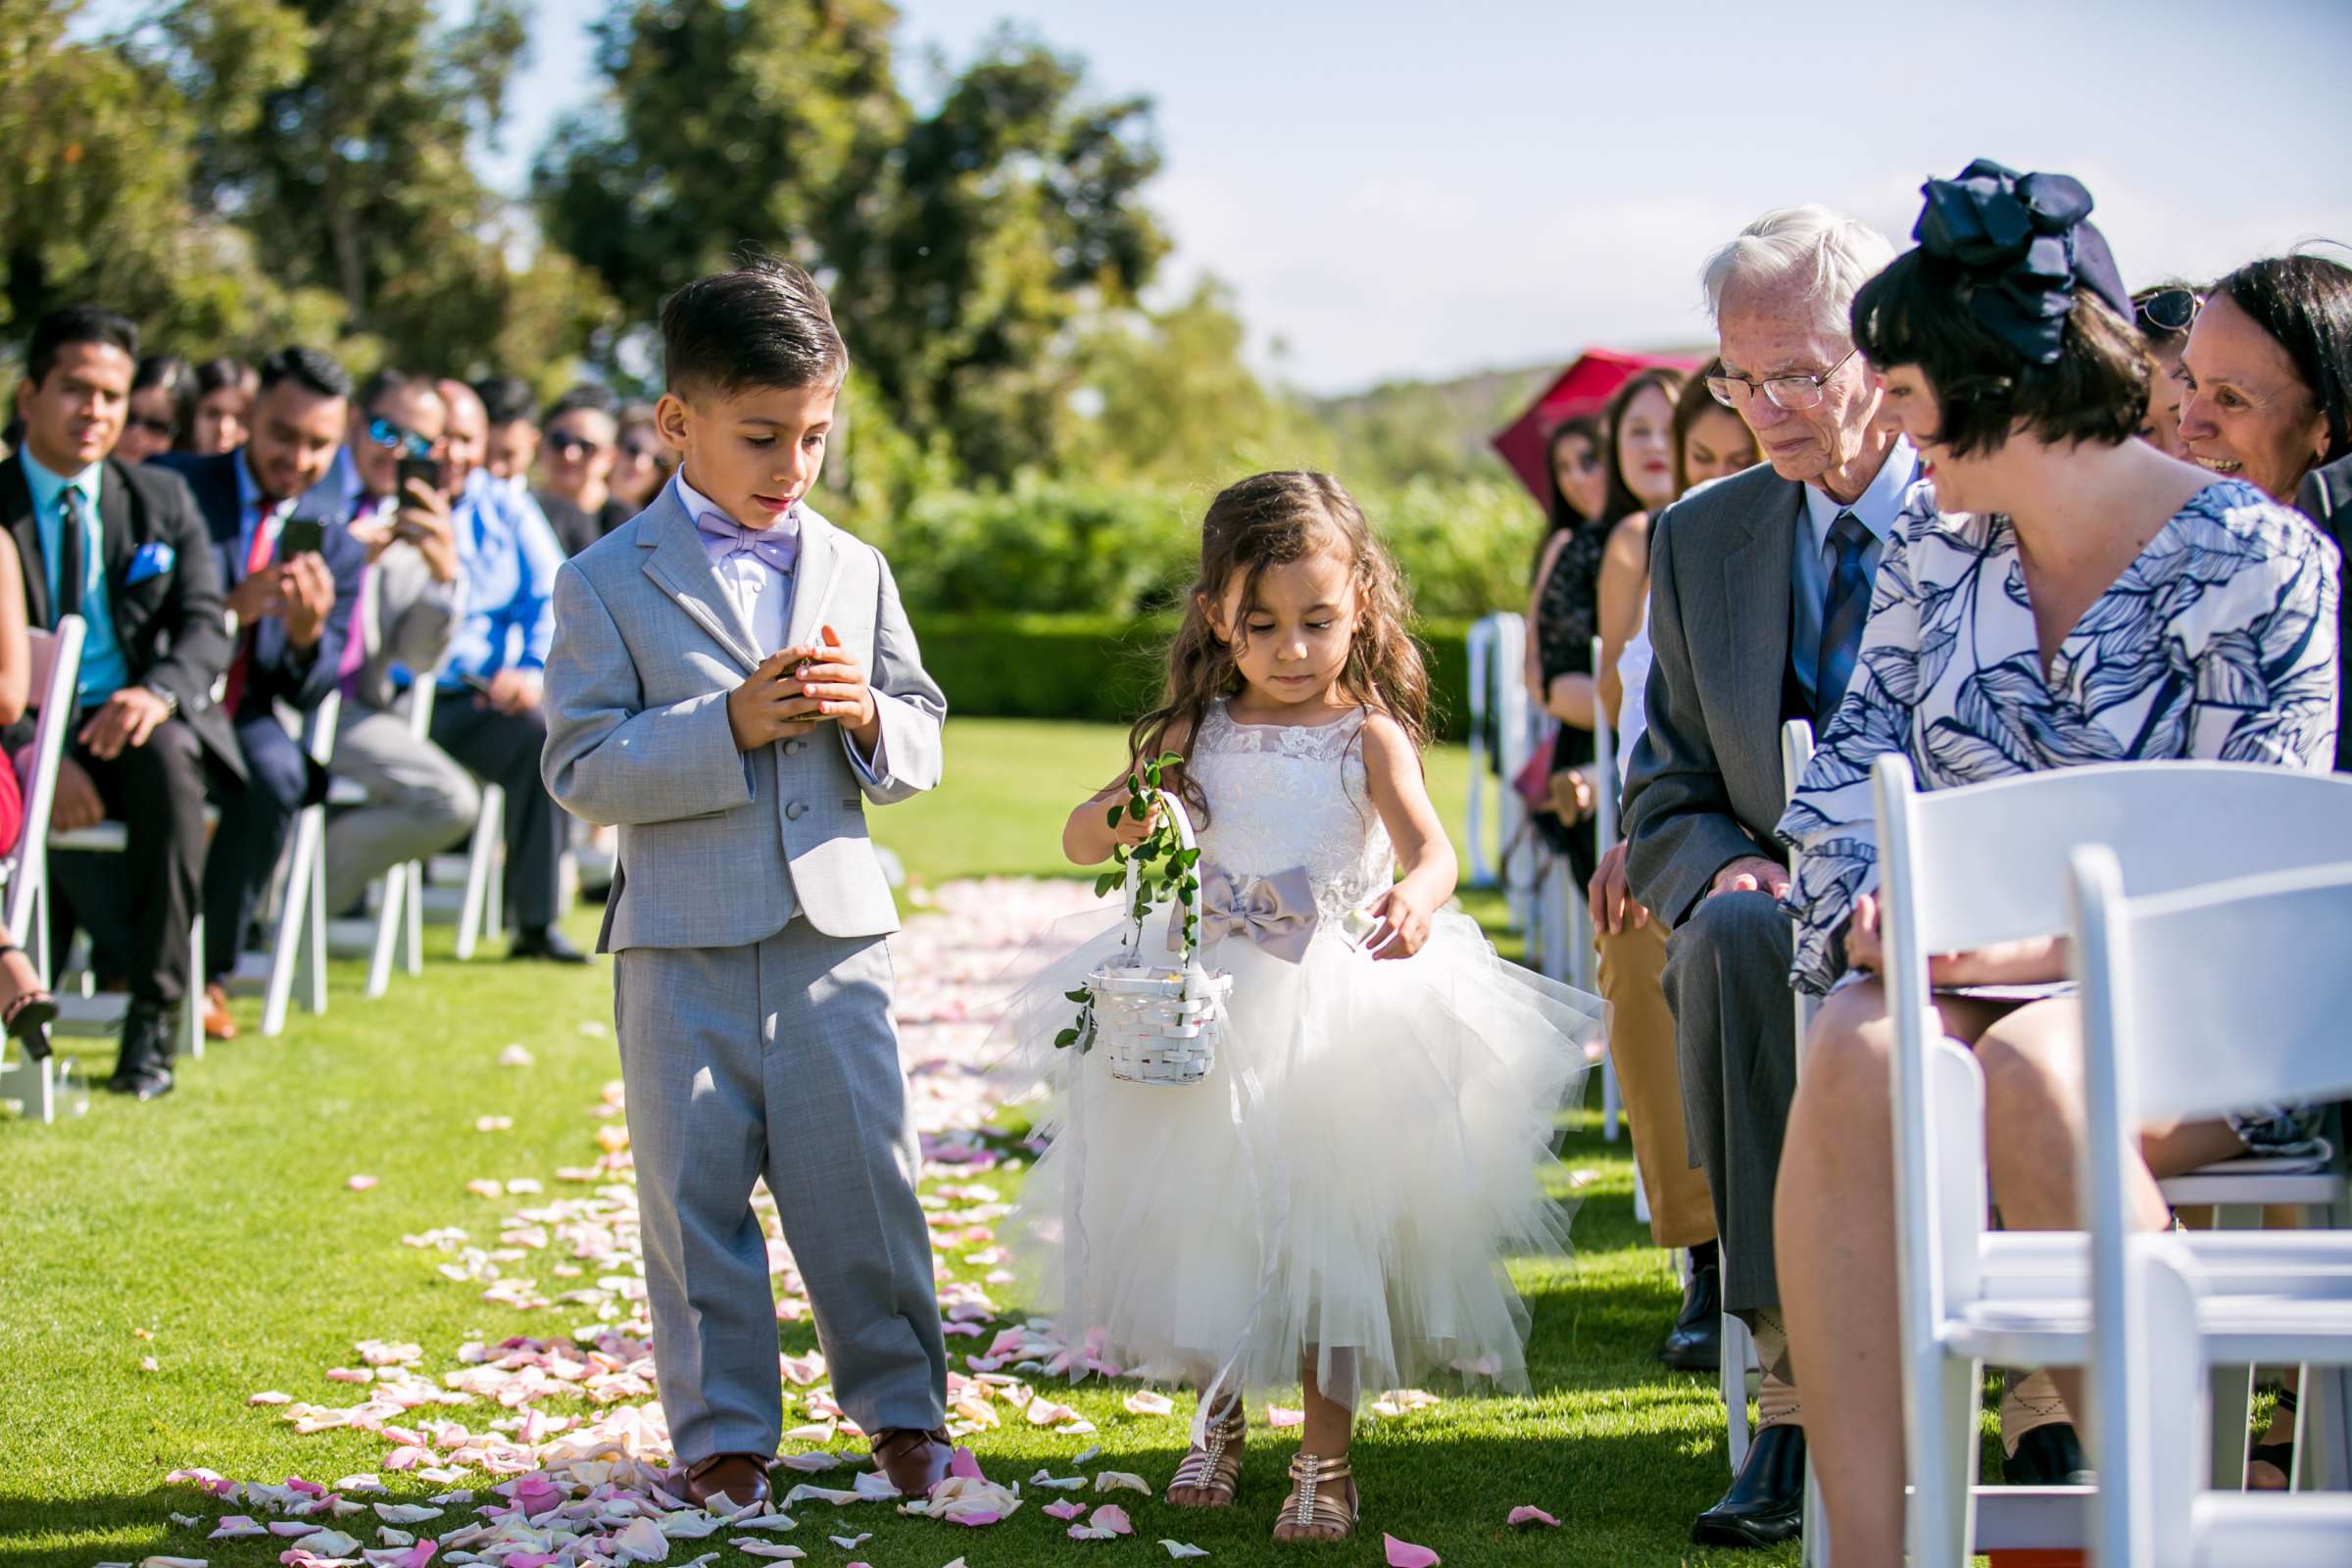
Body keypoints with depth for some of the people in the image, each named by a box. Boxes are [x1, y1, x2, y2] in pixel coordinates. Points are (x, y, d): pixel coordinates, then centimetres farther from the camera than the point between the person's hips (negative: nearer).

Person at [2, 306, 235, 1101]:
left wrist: (158, 692, -22)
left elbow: (206, 625, 1)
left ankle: (154, 1017, -28)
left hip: (135, 722, 2)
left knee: (166, 760, -34)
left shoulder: (162, 500, 11)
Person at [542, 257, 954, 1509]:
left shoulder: (854, 571, 9)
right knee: (696, 1194, 5)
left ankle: (900, 1404, 20)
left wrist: (867, 716, -11)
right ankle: (722, 1430, 17)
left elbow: (920, 749, 11)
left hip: (834, 930, 2)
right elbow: (582, 770, -10)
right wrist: (728, 727, -20)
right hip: (683, 946, -2)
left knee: (863, 1178, 5)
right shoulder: (607, 584, -3)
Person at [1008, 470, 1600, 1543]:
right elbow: (1079, 835, 7)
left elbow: (1431, 848, -20)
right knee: (1205, 1220, 11)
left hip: (1339, 1012, -3)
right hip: (1211, 1009, 4)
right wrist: (1118, 822, -18)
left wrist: (1415, 899, -44)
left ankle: (1323, 1456, 10)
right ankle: (1217, 1422, 33)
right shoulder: (1197, 737, 5)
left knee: (1328, 1223, -2)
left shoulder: (1368, 734, -6)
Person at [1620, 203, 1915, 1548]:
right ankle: (1803, 1378, -34)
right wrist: (1726, 869, -10)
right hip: (1790, 923, 3)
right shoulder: (1702, 539, 12)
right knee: (1736, 936, -33)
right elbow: (1668, 804, 15)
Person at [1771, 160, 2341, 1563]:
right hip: (1974, 976, 4)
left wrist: (2042, 945, -22)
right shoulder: (1936, 543, 12)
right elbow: (1852, 763, 12)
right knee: (1853, 1056, -32)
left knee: (2032, 1067, -38)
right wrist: (1880, 896, -10)